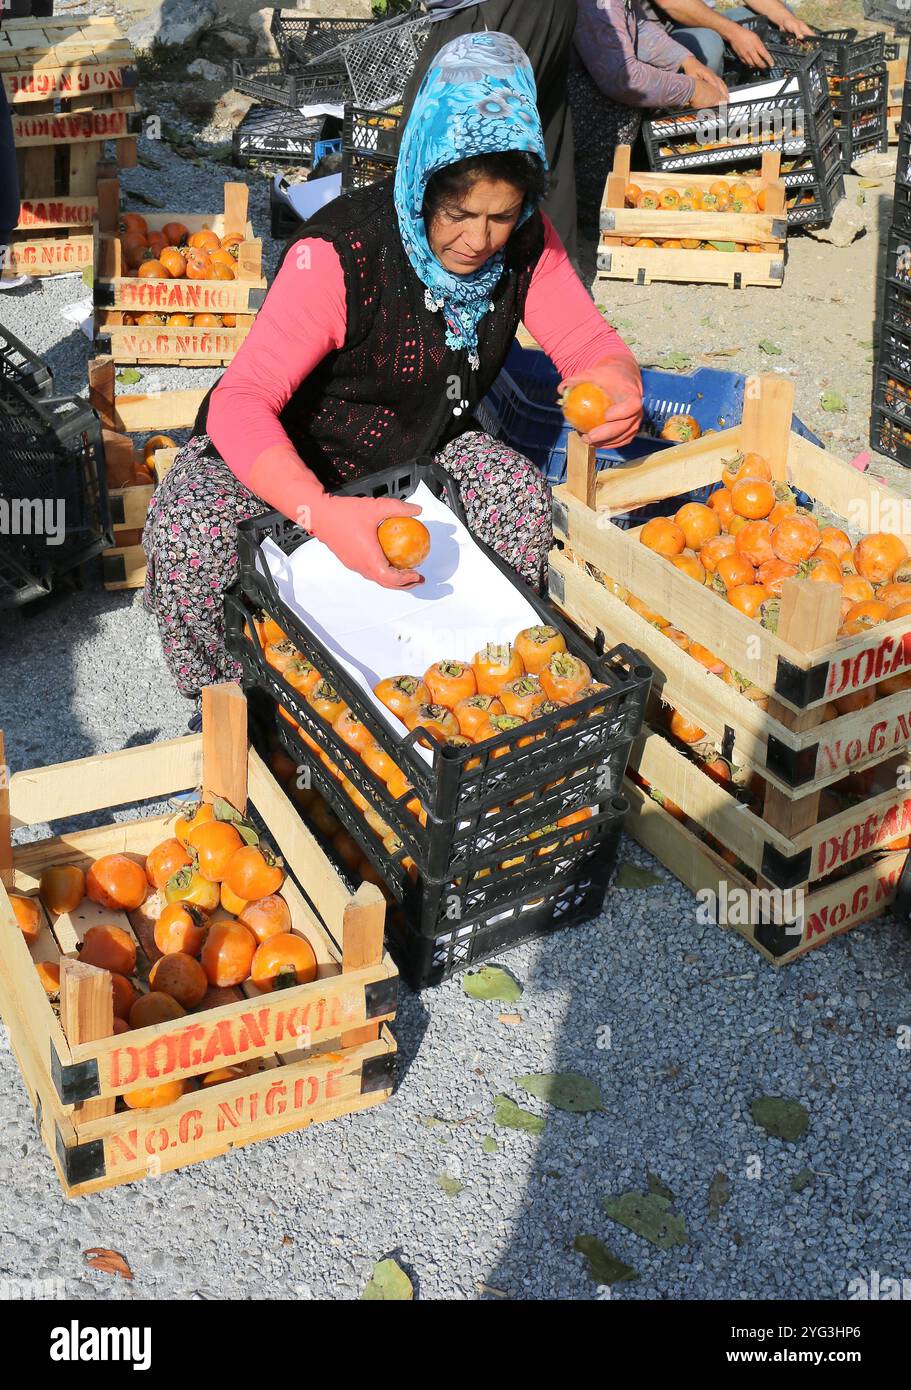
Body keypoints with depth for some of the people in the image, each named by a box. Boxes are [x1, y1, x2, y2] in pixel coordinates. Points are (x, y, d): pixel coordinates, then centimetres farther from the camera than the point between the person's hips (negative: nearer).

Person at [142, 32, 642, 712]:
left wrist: (615, 382, -39)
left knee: (523, 497, -24)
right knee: (187, 533, -31)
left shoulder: (525, 243, -15)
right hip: (288, 450, -4)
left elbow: (588, 338, -10)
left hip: (421, 443, 4)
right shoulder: (339, 254, -33)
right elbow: (241, 401, -39)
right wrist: (321, 512, -58)